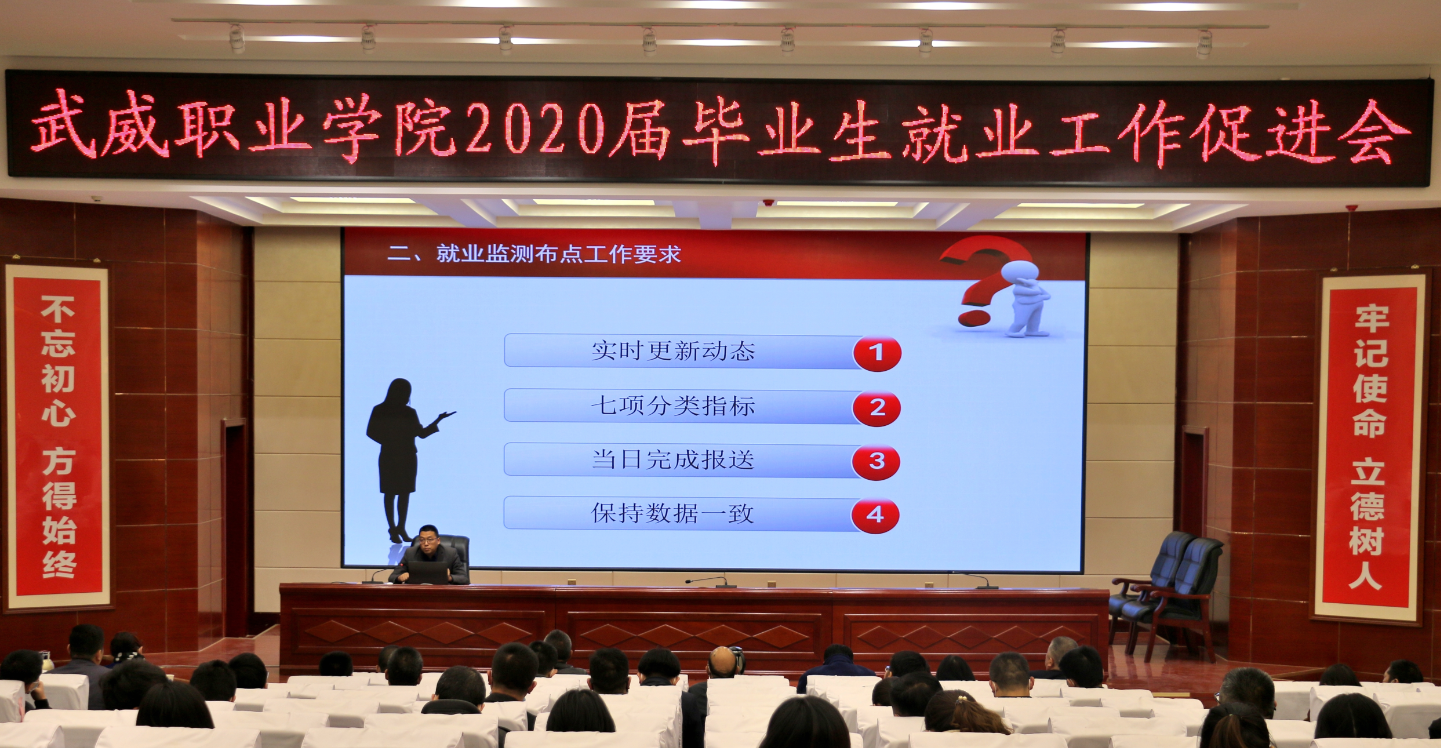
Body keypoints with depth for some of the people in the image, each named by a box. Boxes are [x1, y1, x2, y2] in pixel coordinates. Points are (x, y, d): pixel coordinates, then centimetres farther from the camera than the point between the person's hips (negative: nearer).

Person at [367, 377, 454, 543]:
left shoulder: (409, 412, 5)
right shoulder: (380, 411, -3)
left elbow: (421, 433, 6)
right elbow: (371, 431, -2)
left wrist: (438, 420, -3)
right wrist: (388, 441, -15)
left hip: (408, 457, 3)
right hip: (390, 458, -3)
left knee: (405, 493, 4)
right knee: (390, 493, 1)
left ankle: (401, 528, 12)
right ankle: (393, 530, 5)